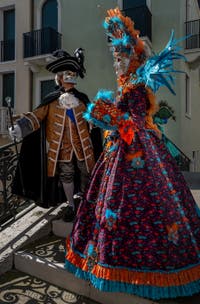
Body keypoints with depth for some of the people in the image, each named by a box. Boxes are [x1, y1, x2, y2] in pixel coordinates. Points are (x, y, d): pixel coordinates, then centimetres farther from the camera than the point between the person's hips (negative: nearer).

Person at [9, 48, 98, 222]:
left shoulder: (82, 98, 5)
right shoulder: (51, 100, 0)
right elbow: (37, 116, -6)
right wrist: (20, 127, -17)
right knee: (66, 175, 10)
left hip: (82, 145, 1)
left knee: (86, 174, 10)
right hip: (62, 147, -1)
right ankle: (70, 205, 28)